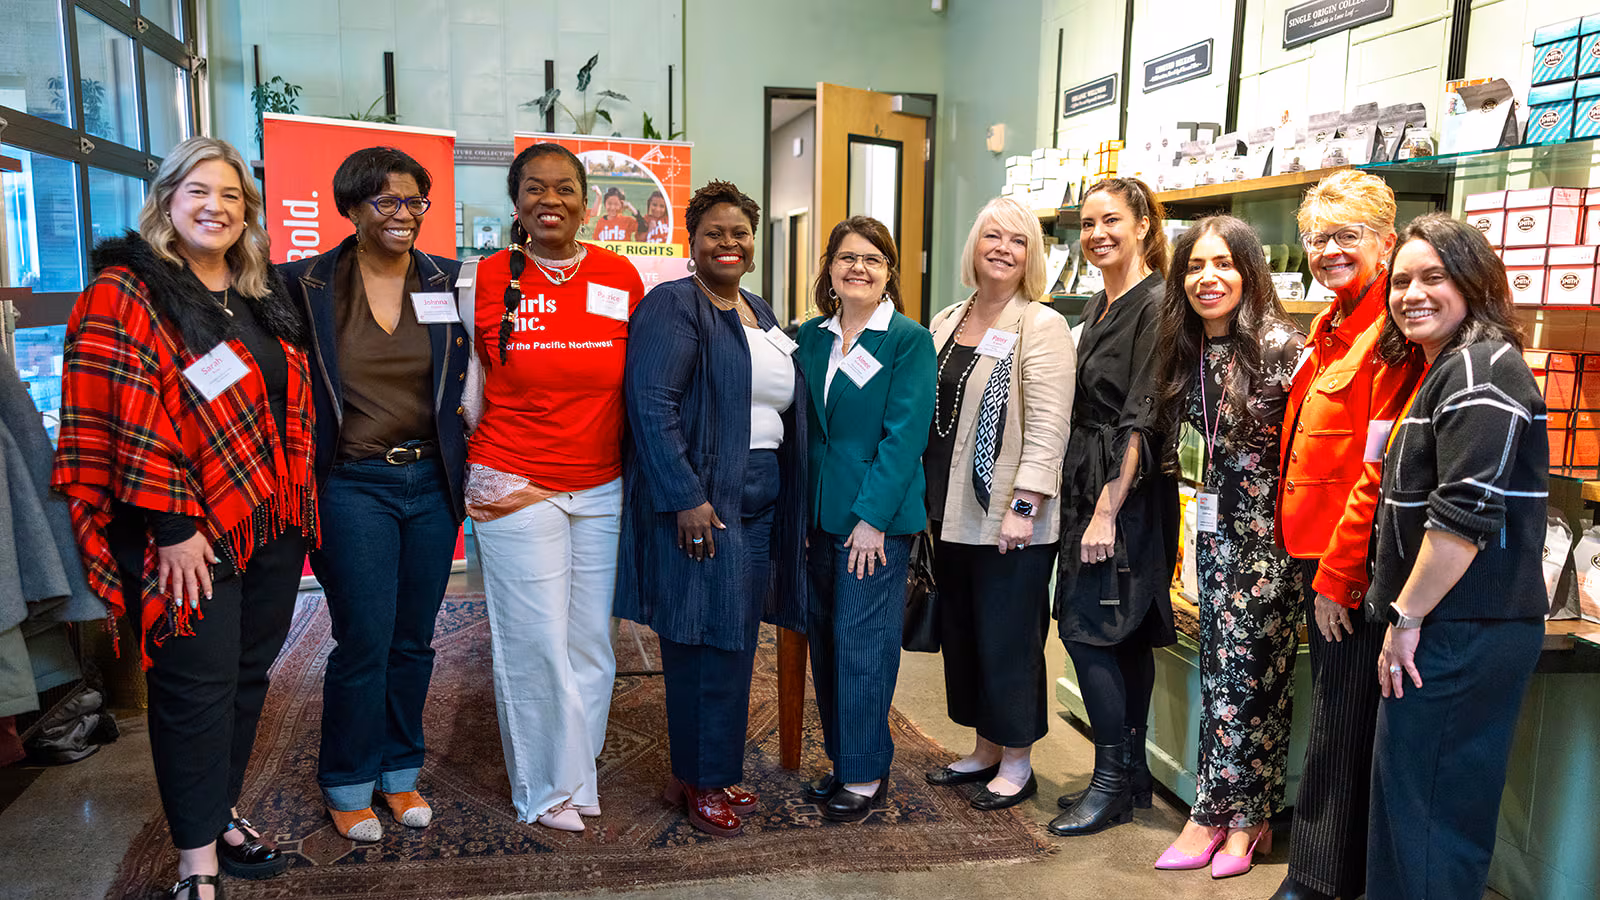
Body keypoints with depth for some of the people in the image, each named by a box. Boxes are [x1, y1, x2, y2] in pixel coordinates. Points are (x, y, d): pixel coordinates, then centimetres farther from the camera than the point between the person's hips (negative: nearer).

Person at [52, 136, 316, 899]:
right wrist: (171, 527, -18)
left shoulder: (263, 298, 13)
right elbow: (128, 420, -15)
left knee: (247, 675, 15)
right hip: (190, 537, -6)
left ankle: (219, 813, 33)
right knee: (198, 689, 0)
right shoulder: (125, 293, -8)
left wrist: (298, 504, 14)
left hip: (272, 524, 7)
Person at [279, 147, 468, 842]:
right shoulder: (305, 284, -3)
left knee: (413, 640, 12)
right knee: (364, 643, 0)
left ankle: (399, 771, 30)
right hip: (353, 485, -3)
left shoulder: (449, 282, 3)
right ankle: (347, 785, 21)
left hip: (431, 482, 3)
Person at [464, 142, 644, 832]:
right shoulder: (485, 278, -3)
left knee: (590, 641, 10)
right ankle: (544, 790, 24)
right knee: (536, 645, 3)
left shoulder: (620, 276, 2)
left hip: (601, 491, 3)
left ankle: (575, 778, 31)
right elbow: (466, 386, 5)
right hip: (513, 490, -2)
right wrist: (486, 464, 4)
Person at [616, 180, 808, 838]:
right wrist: (686, 497, -23)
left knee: (731, 644, 13)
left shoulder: (761, 315, 17)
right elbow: (651, 404, -18)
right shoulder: (673, 306, -8)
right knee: (704, 642, -1)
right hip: (698, 504, -8)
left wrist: (790, 507, 14)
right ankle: (699, 782, 16)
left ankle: (707, 774, 27)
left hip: (759, 506, 8)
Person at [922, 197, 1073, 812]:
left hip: (1008, 518, -7)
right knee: (961, 633, 15)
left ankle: (1017, 763, 21)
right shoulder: (945, 323, 12)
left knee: (1008, 639, 3)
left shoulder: (1041, 326, -8)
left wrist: (1023, 507, -21)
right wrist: (922, 495, 13)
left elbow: (1048, 427, -15)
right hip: (951, 511, 7)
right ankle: (985, 749, 32)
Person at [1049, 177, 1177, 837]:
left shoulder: (1156, 305, -12)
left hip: (1129, 491, -9)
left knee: (1086, 627, -6)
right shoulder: (1100, 306, 15)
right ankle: (1130, 775, 23)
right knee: (1124, 635, 13)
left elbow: (1142, 419, -18)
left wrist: (1108, 510, -20)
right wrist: (1088, 502, 13)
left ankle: (1114, 778, 8)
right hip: (1091, 485, 9)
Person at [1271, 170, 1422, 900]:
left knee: (1341, 722, 2)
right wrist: (1314, 561, 16)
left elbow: (1378, 470, -20)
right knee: (1331, 711, 18)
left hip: (1353, 565, -10)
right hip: (1319, 553, 10)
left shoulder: (1390, 333, -16)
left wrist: (1338, 575, -17)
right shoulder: (1332, 325, 14)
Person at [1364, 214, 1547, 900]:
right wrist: (1402, 612, 21)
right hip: (1456, 631, 10)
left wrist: (1407, 617, -17)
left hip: (1460, 634, -10)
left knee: (1422, 813, -3)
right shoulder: (1448, 367, 19)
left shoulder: (1477, 367, -14)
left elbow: (1466, 513, -23)